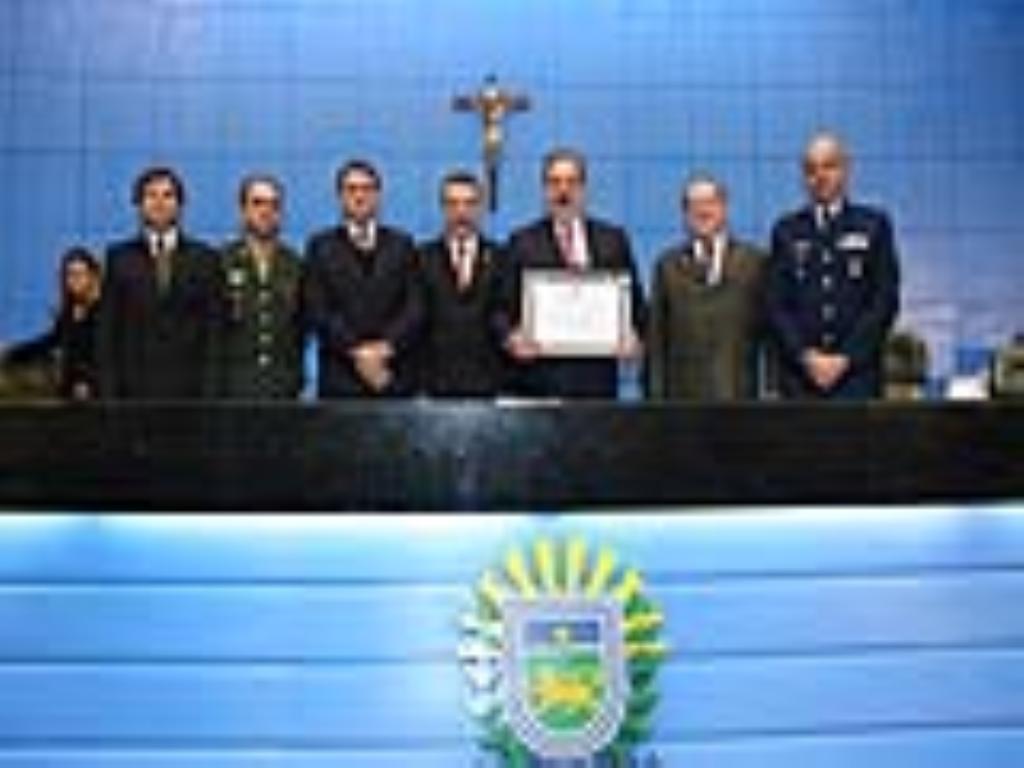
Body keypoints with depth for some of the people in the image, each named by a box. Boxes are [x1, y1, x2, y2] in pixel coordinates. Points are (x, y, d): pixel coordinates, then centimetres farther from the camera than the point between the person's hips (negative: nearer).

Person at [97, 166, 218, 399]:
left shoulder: (203, 258, 6)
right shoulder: (119, 257, 6)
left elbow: (215, 329, 3)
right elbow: (108, 331, 4)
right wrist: (109, 390, -3)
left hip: (188, 388, 0)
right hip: (136, 388, 0)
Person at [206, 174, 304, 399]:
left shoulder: (294, 266, 8)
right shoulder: (221, 263, 0)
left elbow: (300, 330, 12)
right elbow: (211, 336, 0)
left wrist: (296, 381, 6)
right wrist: (213, 392, -4)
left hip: (283, 390, 2)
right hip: (234, 391, -2)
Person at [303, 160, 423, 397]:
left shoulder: (402, 245, 13)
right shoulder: (321, 246, 9)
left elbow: (415, 308, 4)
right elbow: (317, 312, -1)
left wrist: (385, 348, -11)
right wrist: (357, 351, -12)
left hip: (395, 377, 1)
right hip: (340, 378, -1)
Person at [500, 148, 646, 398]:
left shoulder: (613, 239, 13)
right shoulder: (523, 242, 8)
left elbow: (634, 300, 12)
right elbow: (505, 308, 5)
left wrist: (633, 335, -7)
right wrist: (512, 338, -15)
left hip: (597, 377, 1)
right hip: (540, 376, -1)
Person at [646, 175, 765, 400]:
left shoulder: (753, 261, 7)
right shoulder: (668, 265, 10)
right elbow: (656, 338, 7)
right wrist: (656, 393, 0)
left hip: (736, 391, 0)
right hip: (683, 394, 1)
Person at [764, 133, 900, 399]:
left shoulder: (874, 225, 8)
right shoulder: (786, 230, 12)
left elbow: (885, 301, 1)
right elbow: (774, 304, 6)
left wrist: (846, 358, -8)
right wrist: (806, 356, -8)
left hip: (858, 373, -1)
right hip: (799, 378, 1)